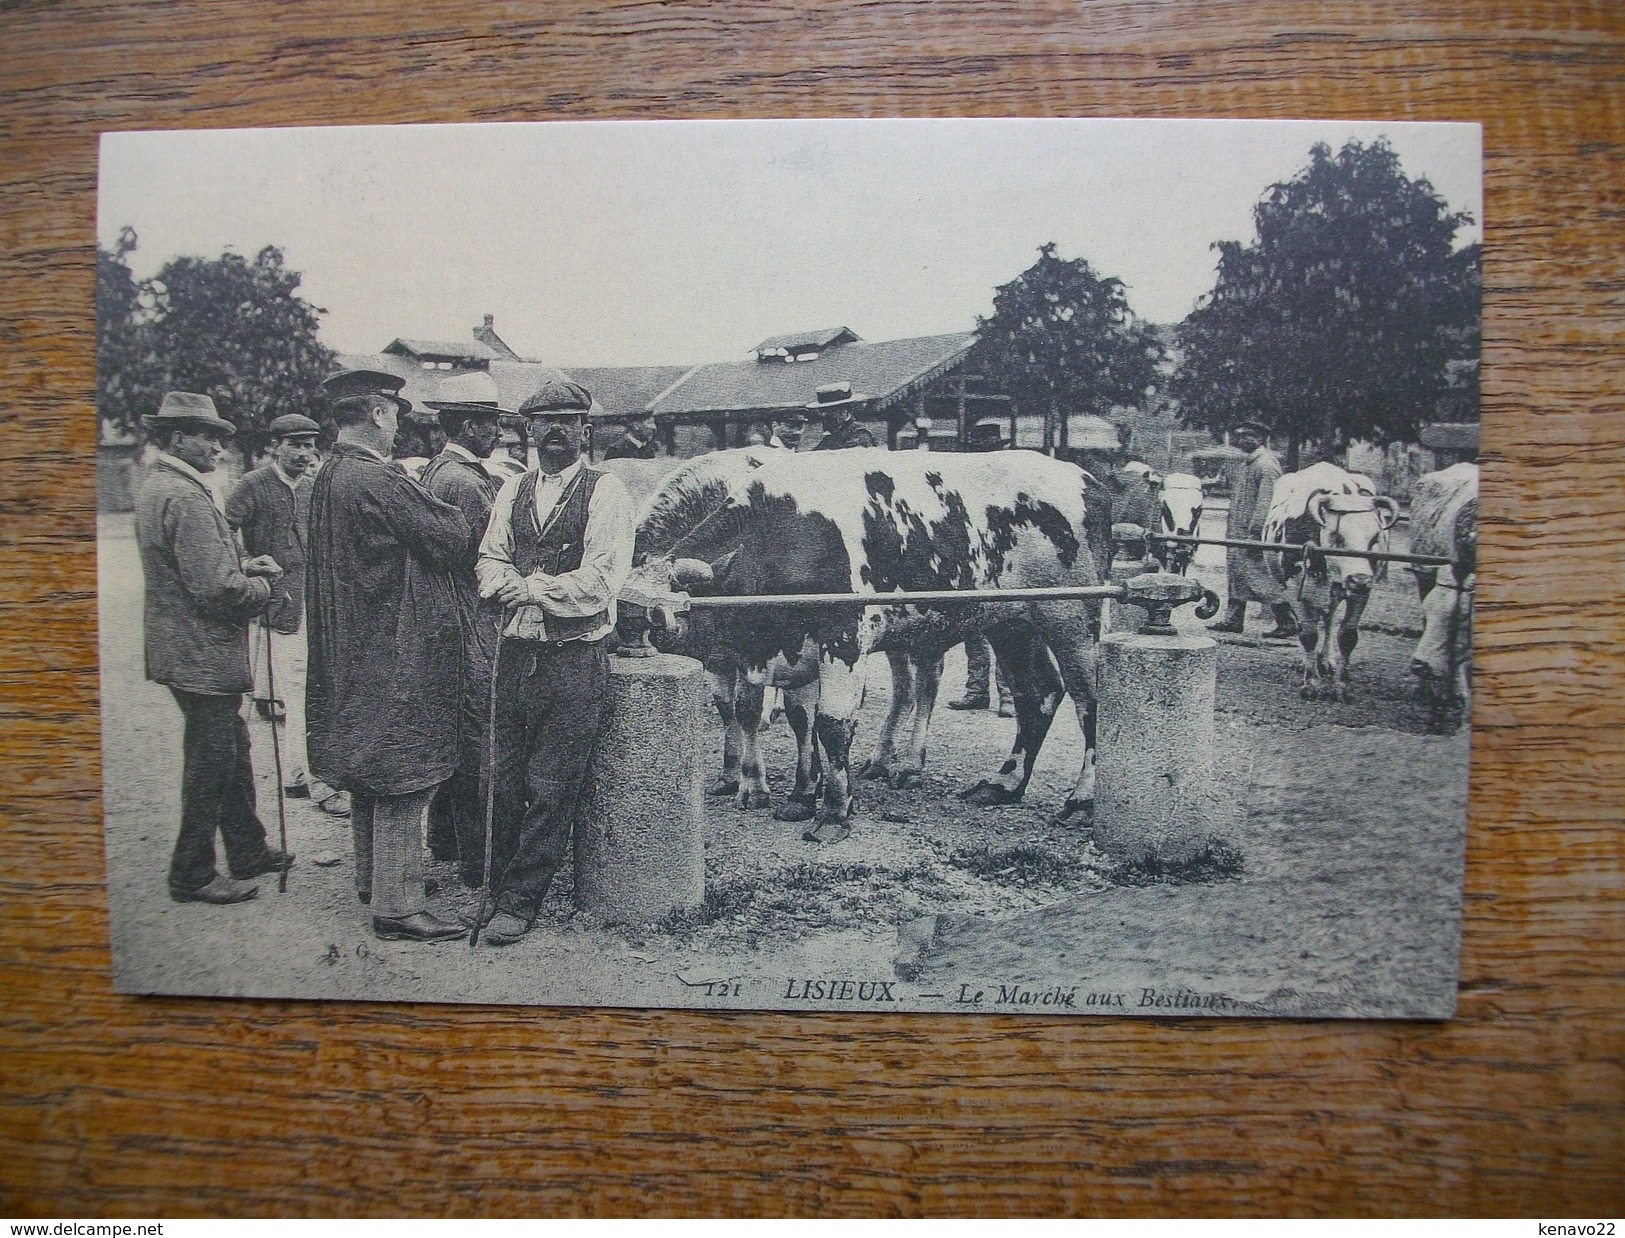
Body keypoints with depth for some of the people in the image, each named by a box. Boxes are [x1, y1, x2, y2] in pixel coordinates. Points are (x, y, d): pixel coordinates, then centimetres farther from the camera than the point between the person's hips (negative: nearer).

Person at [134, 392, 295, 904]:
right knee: (210, 765, 1)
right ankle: (193, 875, 13)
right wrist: (262, 584, -7)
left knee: (232, 754, 19)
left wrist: (244, 566, 7)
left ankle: (248, 852, 31)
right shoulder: (185, 497, -21)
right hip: (203, 656, -11)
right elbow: (216, 589, -25)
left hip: (185, 649, 11)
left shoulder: (156, 487, 13)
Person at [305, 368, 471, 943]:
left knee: (370, 772, 20)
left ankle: (373, 879, 34)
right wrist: (454, 513, 4)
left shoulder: (327, 478, 10)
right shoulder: (379, 482, -20)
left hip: (353, 648, 10)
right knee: (401, 778, -3)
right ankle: (397, 906, 4)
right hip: (397, 652, -10)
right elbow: (450, 540, -16)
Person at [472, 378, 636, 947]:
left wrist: (528, 588, -11)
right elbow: (489, 566, 6)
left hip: (575, 660, -4)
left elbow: (601, 581, -13)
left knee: (550, 789, 1)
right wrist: (528, 589, -14)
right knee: (506, 781, 10)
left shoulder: (605, 492, -4)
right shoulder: (512, 492, 14)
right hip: (516, 652, 5)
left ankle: (520, 902, 14)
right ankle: (498, 885, 26)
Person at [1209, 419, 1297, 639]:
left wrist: (1255, 532, -24)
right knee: (1236, 573, 13)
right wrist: (1231, 528, 21)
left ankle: (1288, 623, -3)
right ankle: (1233, 620, 20)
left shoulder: (1266, 465, -14)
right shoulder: (1249, 462, 16)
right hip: (1239, 532, 10)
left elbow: (1266, 501, -21)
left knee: (1260, 577, -8)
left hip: (1251, 531, -10)